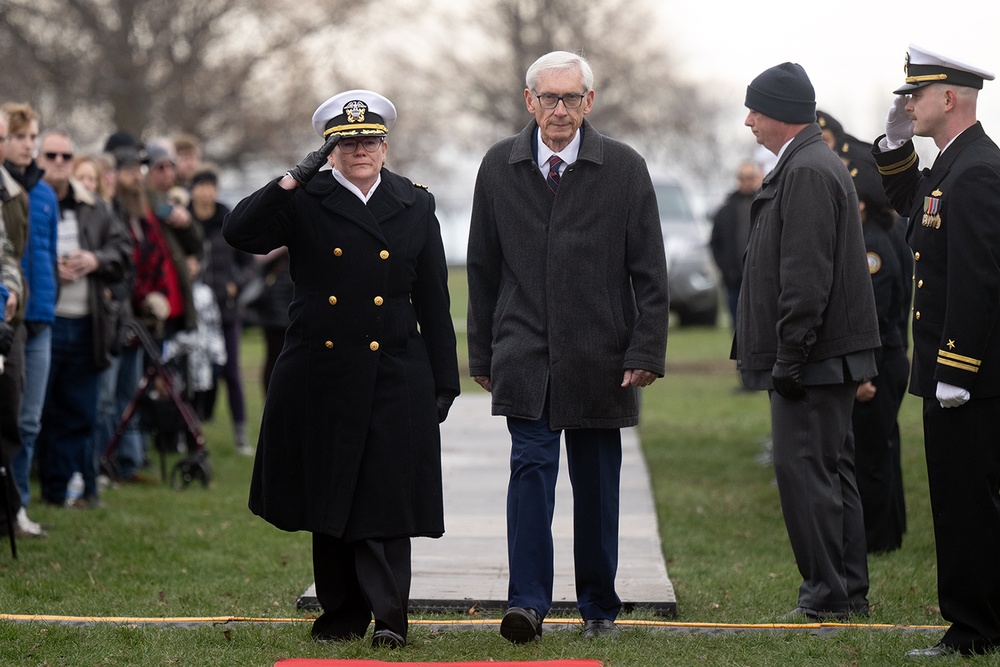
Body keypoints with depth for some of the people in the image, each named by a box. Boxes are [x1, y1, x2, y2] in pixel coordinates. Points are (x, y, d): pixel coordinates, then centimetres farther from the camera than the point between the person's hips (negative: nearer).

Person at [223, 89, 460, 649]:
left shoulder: (416, 206, 8)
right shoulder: (304, 202, 3)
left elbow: (434, 302, 8)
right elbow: (239, 234, -13)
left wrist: (444, 382, 5)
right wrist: (294, 180, -20)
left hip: (394, 377, -1)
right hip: (322, 377, 1)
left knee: (386, 497, -7)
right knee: (327, 498, 7)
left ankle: (389, 613, -8)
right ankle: (341, 614, 17)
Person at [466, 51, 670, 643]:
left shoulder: (625, 169, -1)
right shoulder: (499, 168, 5)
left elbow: (650, 273, 0)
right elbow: (483, 271, 10)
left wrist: (647, 351, -8)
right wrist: (482, 355, 7)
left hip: (601, 359, 0)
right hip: (525, 353, 0)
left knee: (598, 484, 7)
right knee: (532, 466, -12)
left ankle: (599, 606, 18)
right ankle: (529, 602, -15)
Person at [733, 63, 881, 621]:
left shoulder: (807, 172, -16)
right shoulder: (820, 165, 18)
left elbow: (806, 277, -22)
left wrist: (789, 359, -21)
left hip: (814, 361, -11)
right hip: (830, 360, 11)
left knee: (805, 472, -8)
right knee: (832, 471, 14)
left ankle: (827, 596, -5)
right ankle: (850, 593, 19)